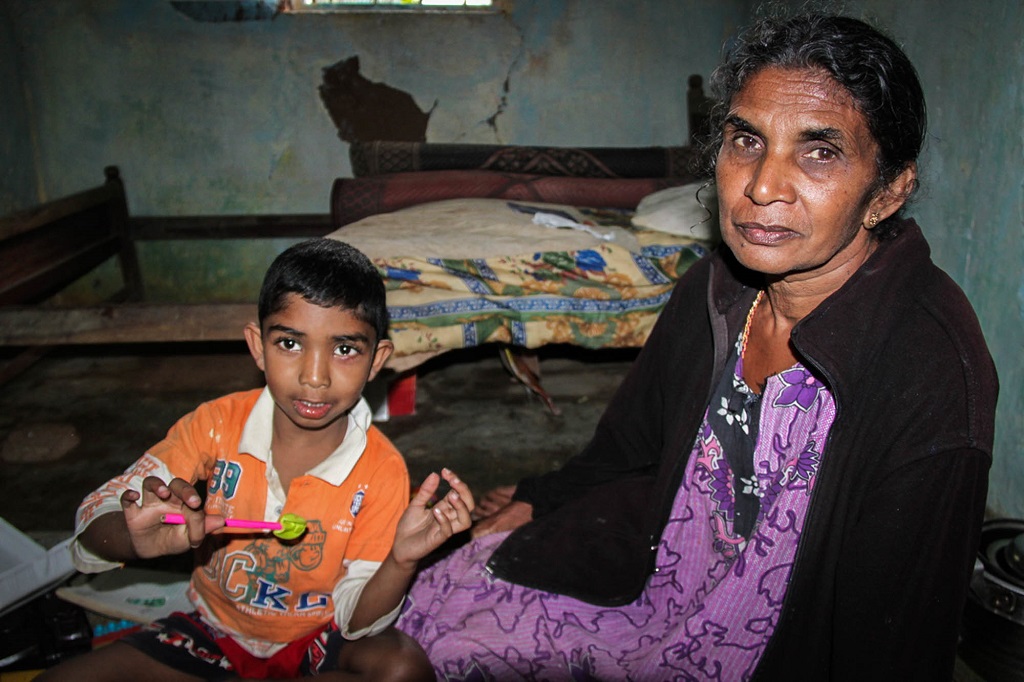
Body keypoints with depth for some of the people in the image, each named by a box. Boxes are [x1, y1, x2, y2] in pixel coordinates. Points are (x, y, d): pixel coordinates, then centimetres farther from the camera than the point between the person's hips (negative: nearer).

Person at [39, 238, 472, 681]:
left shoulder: (381, 471, -20)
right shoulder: (219, 424, -16)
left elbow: (357, 620, -13)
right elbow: (93, 522, -15)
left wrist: (402, 560, -33)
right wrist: (143, 540, -38)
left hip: (316, 642, 0)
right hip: (212, 630, 0)